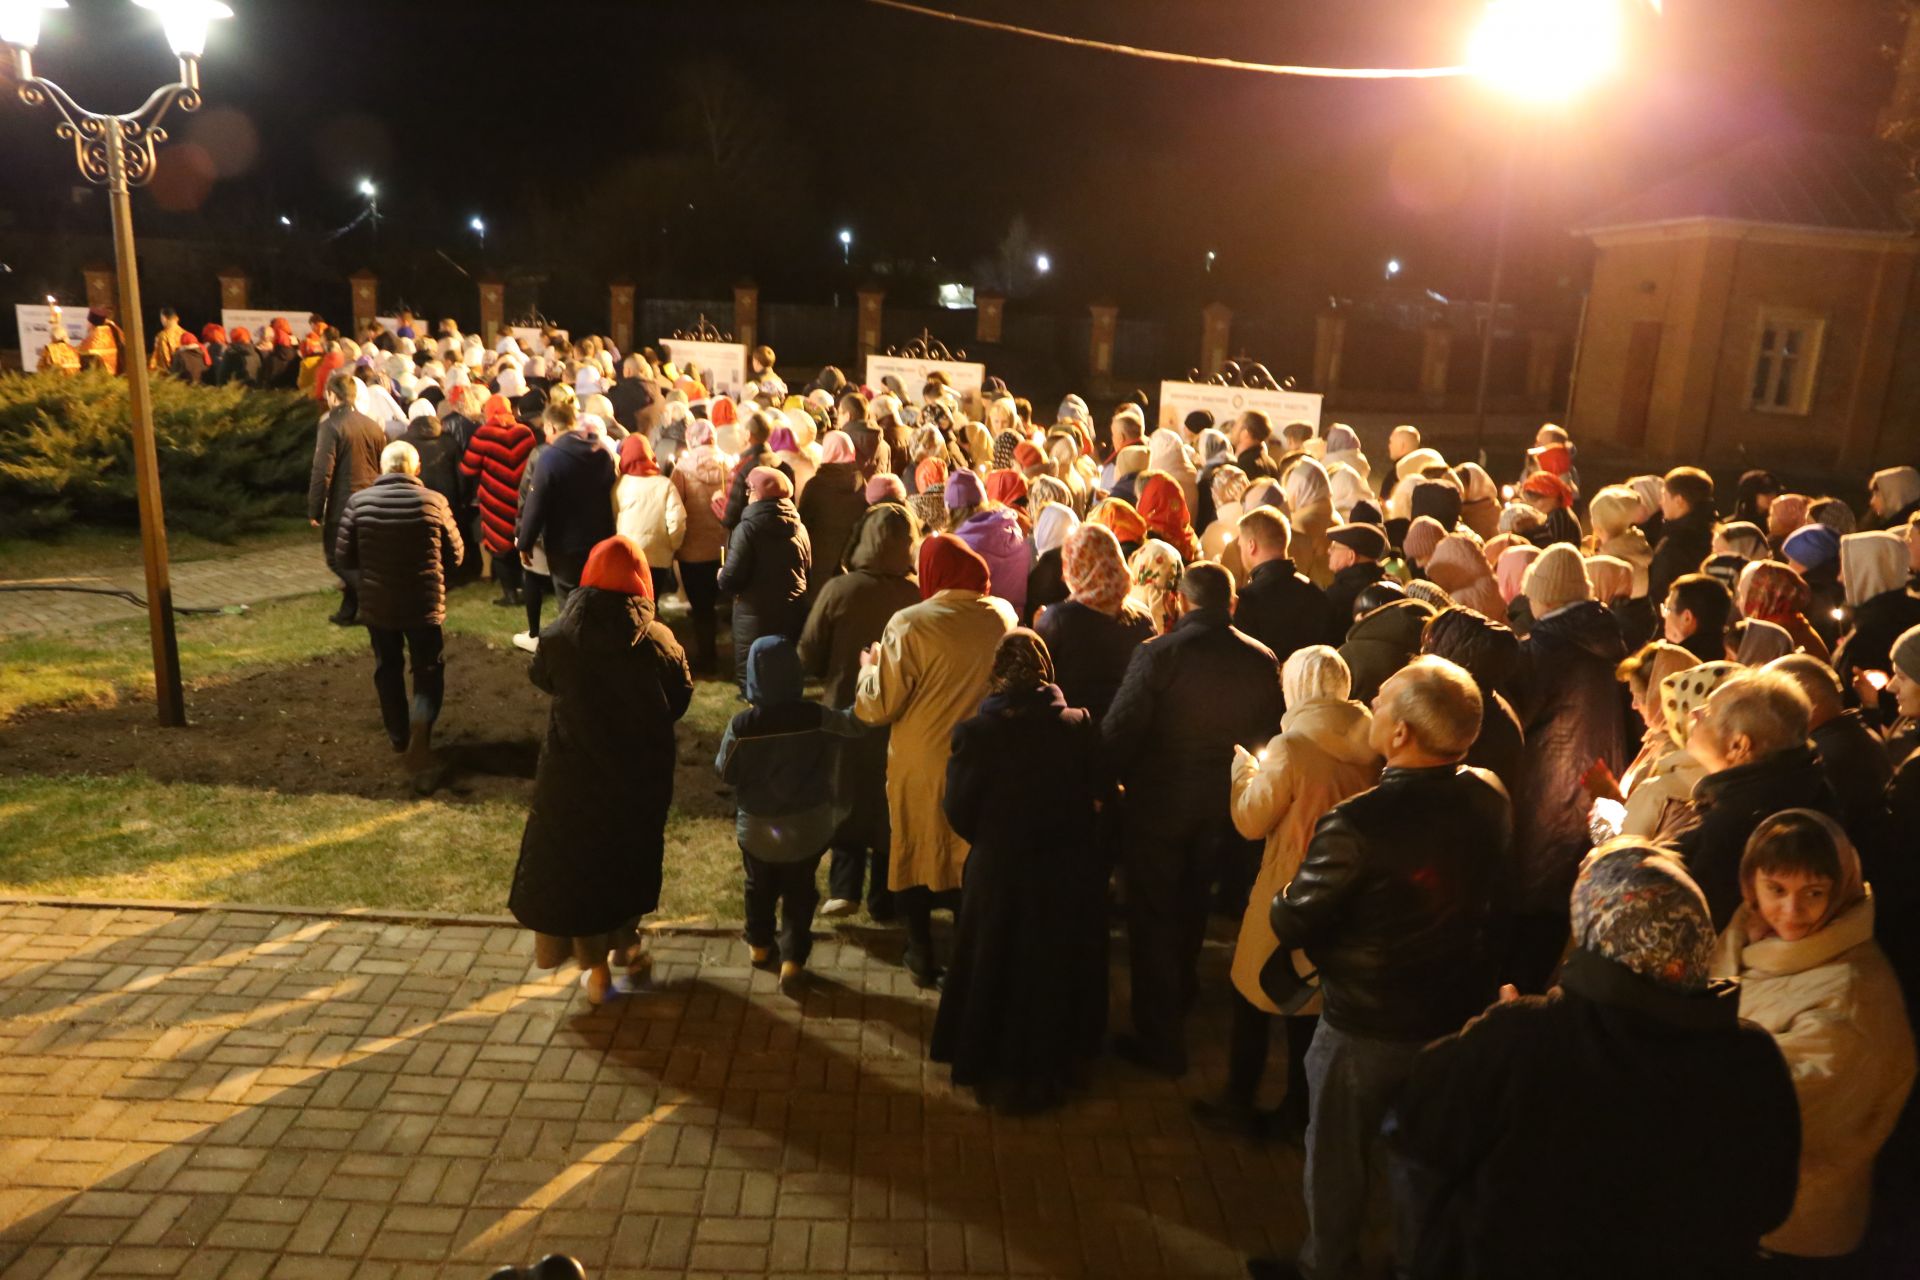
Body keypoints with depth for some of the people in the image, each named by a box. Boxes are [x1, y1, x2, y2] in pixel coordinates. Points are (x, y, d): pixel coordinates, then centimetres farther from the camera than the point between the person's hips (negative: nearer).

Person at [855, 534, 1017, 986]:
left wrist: (869, 667, 0)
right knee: (972, 857, 20)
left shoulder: (910, 624, -22)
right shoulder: (1003, 615, -8)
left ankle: (922, 956, 29)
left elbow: (879, 706, -17)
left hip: (921, 764, -3)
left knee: (917, 854, 16)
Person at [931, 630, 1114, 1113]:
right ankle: (1051, 1068, 39)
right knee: (1057, 969, 22)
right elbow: (1101, 795, -6)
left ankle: (992, 1071, 34)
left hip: (1000, 872, -2)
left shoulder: (976, 731, -19)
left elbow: (960, 811, -13)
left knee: (996, 969, 19)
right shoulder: (1079, 726, -14)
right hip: (1069, 873, 2)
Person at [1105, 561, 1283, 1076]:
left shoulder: (1158, 653, -20)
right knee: (1190, 906, 27)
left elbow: (1119, 730, -21)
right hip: (1221, 805, 5)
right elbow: (1269, 735, 1)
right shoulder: (1262, 660, -7)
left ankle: (1161, 1041, 17)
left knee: (1153, 917, 10)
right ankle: (1180, 993, 49)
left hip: (1157, 802, -4)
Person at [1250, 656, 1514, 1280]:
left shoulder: (1356, 824, -33)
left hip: (1366, 1025, -5)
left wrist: (1285, 900, -2)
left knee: (1337, 1158, 19)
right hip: (1459, 1014, 6)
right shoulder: (1490, 798, -13)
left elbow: (1290, 925, -23)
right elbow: (1495, 899, 4)